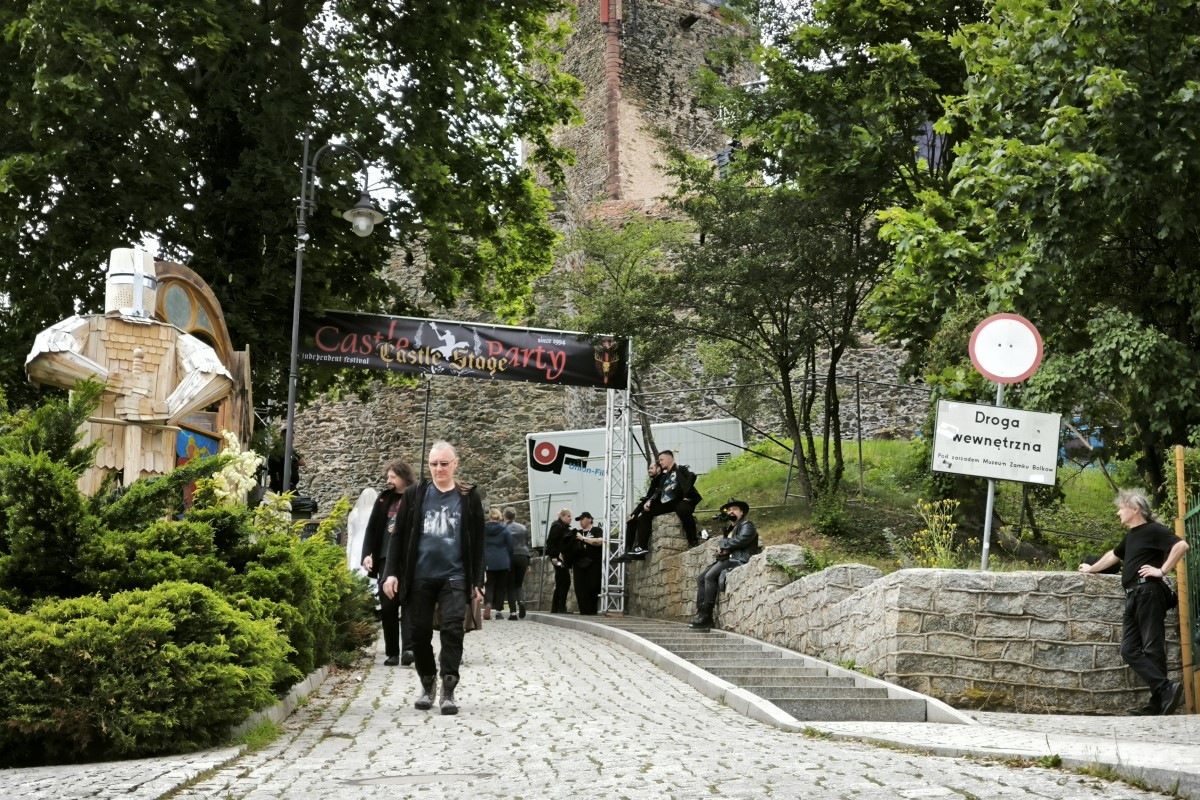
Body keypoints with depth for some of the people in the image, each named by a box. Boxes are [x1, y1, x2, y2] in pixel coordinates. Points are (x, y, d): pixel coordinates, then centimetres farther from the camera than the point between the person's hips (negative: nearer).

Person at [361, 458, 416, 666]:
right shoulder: (384, 498, 14)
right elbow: (372, 528, 14)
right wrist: (367, 554, 3)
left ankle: (408, 648, -16)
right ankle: (391, 652, 11)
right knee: (387, 606, 5)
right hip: (386, 559, 5)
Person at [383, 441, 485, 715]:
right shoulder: (414, 495, 5)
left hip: (454, 577, -1)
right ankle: (427, 684, 24)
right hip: (419, 577, 1)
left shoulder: (469, 497, 4)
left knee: (452, 630, -11)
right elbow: (399, 536, 6)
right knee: (420, 633, 6)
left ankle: (448, 690, -7)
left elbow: (477, 542, 6)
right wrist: (392, 572, -2)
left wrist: (478, 580, 1)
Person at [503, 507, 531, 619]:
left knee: (510, 585, 4)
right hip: (522, 557, 3)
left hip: (509, 558, -3)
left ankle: (513, 612, -2)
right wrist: (528, 563, 17)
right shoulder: (523, 528, 9)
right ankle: (521, 601, -15)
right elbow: (527, 545, 13)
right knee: (519, 584, 14)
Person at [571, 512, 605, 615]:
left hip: (593, 563, -5)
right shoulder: (577, 533, 20)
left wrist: (583, 538, -12)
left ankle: (592, 611, 3)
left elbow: (599, 541, -13)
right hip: (579, 563, 5)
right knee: (580, 588, -2)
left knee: (593, 587, -6)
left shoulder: (596, 530, 5)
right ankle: (585, 611, 0)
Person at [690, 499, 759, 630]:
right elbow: (722, 546, 19)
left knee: (709, 576, -26)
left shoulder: (747, 525, 1)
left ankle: (706, 616, -25)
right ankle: (701, 613, -11)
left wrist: (723, 544, -5)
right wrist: (721, 548, -6)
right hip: (727, 559, 9)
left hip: (739, 560, -9)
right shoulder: (730, 529, 27)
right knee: (700, 578, -5)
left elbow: (741, 539, -18)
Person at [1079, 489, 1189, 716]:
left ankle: (1161, 699, -13)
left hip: (1148, 592, -9)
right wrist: (1091, 568, 53)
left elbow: (1181, 545, -19)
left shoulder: (1153, 530, -4)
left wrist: (1162, 570, -16)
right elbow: (1113, 555, 41)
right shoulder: (1131, 535, 23)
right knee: (1130, 650, -1)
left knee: (1152, 649, -12)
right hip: (1133, 596, 9)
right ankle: (1165, 691, -10)